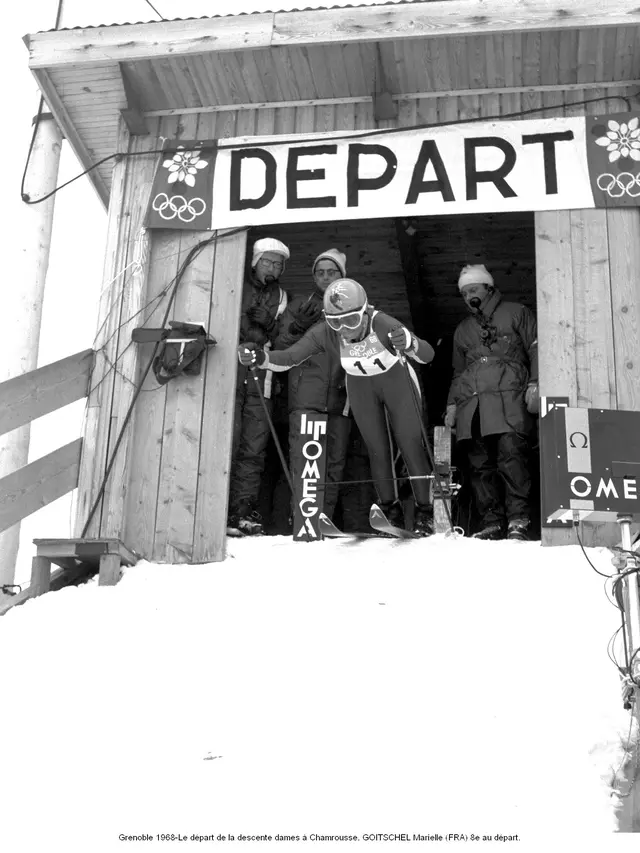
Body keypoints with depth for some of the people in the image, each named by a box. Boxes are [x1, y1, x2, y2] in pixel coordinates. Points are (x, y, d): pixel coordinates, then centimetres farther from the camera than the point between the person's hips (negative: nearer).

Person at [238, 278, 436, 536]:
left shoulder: (382, 324, -37)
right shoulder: (324, 333, -29)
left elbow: (427, 355, -39)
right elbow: (288, 357, -25)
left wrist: (409, 344, -61)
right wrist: (260, 357, -45)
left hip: (396, 382, -2)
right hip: (360, 387, 3)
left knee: (411, 446, -4)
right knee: (377, 450, 4)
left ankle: (425, 512, 10)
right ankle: (390, 511, 19)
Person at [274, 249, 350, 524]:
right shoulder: (299, 306, 13)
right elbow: (281, 349, 8)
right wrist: (297, 327, -11)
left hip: (340, 396, 2)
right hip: (305, 395, -2)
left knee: (335, 460, 2)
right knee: (302, 456, -13)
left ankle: (325, 516, 8)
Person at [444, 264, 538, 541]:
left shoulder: (516, 314, 15)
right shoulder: (463, 330, 29)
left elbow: (536, 349, 8)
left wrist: (534, 384, -5)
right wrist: (451, 404, 20)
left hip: (508, 399, -5)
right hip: (471, 404, 5)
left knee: (512, 457, -18)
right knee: (480, 465, -3)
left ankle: (519, 520, -15)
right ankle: (492, 523, -2)